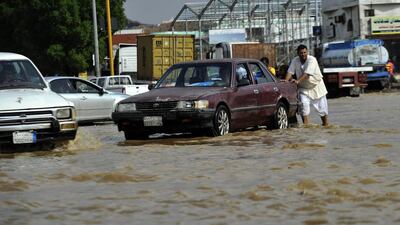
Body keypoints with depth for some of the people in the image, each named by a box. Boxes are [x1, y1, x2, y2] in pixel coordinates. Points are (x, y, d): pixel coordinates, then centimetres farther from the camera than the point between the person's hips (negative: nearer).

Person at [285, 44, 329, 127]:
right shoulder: (295, 61, -7)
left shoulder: (312, 60, -24)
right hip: (304, 88, 3)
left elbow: (307, 74, -34)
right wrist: (286, 81, -32)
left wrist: (298, 81, -46)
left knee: (322, 106, 6)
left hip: (316, 85, -3)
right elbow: (290, 72, -14)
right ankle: (306, 123, -15)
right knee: (303, 103, -18)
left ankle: (325, 123, 24)